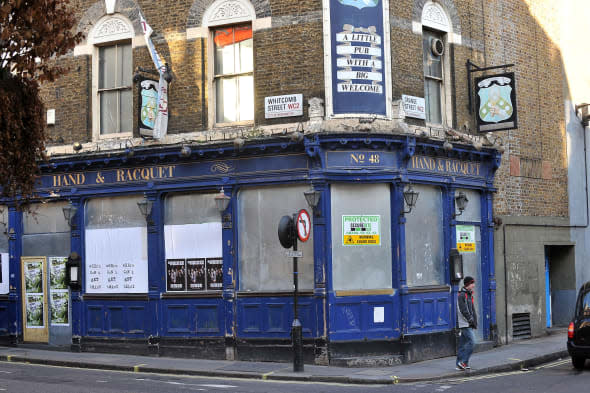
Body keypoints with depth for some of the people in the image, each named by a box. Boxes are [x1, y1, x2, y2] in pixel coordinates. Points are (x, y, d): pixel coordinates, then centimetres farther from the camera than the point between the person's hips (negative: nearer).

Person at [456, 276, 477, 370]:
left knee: (463, 344, 9)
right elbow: (463, 310, -19)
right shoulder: (461, 295, -13)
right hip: (465, 324, -10)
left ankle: (460, 364, 12)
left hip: (468, 324, 10)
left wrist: (474, 321, 14)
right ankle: (463, 362, -13)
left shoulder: (469, 295, 18)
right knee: (471, 341, -15)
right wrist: (471, 320, -18)